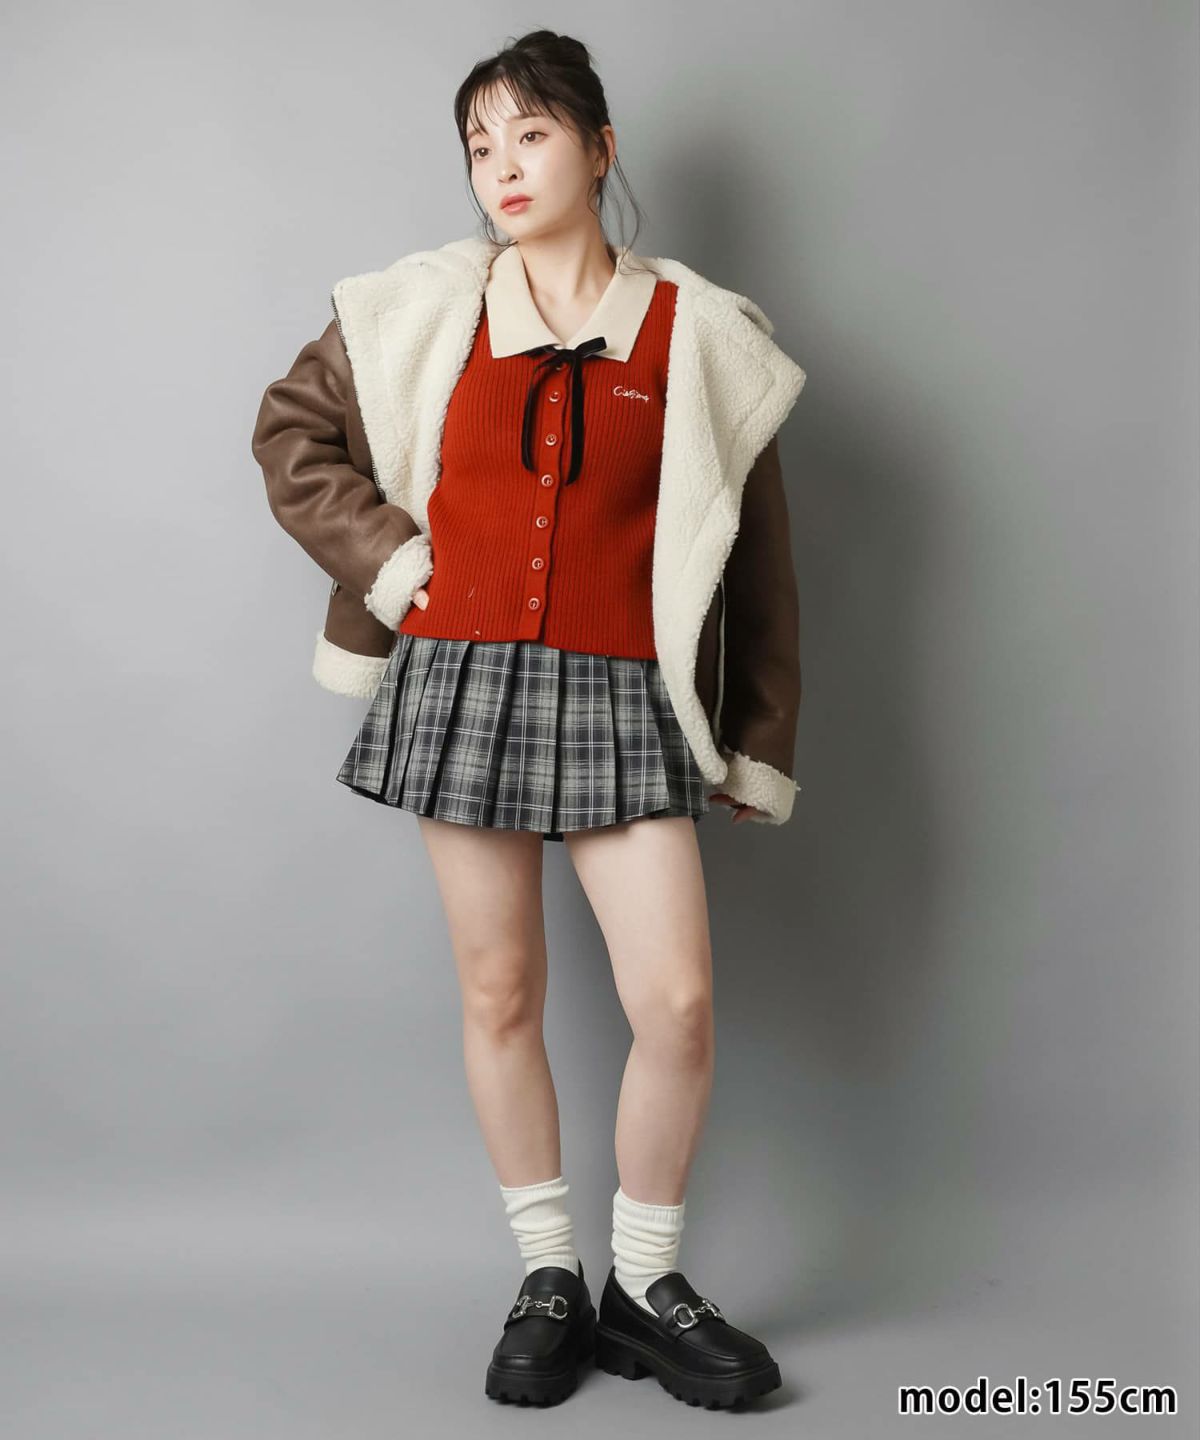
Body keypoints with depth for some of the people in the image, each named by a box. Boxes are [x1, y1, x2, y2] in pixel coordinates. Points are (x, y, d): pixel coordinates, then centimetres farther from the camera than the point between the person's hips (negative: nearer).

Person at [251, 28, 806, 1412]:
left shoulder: (696, 332, 4)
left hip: (620, 696, -1)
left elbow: (753, 555, 7)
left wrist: (758, 744, 6)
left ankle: (644, 1287, 16)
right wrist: (390, 559, 3)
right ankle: (548, 1280, 24)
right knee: (500, 996, 7)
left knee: (678, 1001, -7)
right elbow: (289, 429, 16)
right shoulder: (425, 309, 5)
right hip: (460, 677, 1)